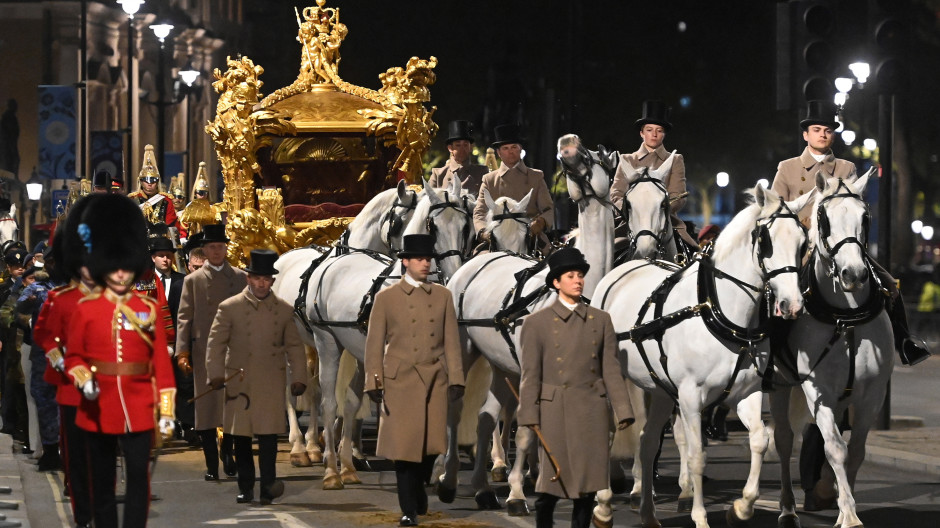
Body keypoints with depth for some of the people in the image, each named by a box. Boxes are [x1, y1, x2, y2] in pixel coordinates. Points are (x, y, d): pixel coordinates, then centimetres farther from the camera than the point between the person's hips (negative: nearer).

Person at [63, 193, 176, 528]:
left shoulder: (149, 309, 3)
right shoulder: (86, 309, 2)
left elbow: (162, 364, 3)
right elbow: (74, 357, 6)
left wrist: (167, 412, 0)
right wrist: (84, 380, -17)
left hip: (139, 410, 0)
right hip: (99, 410, 0)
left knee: (139, 480, -3)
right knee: (102, 482, 8)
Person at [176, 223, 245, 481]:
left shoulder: (240, 278, 11)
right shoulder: (192, 280, 8)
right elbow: (184, 317, 3)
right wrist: (182, 351, -6)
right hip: (204, 351, -1)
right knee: (206, 406, -1)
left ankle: (227, 450, 21)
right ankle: (211, 462, 5)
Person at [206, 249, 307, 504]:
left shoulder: (285, 310, 8)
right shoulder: (229, 308, 3)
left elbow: (295, 347, 12)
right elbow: (216, 342, 2)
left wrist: (298, 378, 4)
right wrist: (215, 374, -7)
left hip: (271, 384, 0)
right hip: (239, 382, 0)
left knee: (268, 435, -10)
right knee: (241, 438, 5)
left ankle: (268, 487, -10)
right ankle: (246, 488, 14)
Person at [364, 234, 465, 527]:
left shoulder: (443, 296, 9)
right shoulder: (386, 298, 2)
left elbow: (451, 341, 7)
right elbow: (375, 344, 2)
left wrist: (456, 379, 1)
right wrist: (373, 382, -4)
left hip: (435, 381, 2)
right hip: (400, 381, -2)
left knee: (430, 443, 6)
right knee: (404, 445, -3)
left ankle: (419, 489, 33)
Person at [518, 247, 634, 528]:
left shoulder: (601, 320, 8)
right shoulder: (537, 323, 0)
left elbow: (611, 370, 5)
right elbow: (530, 374, -2)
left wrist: (622, 411, -3)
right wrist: (530, 417, -9)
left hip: (592, 411, 3)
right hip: (556, 411, -2)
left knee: (588, 482, 4)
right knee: (552, 482, 0)